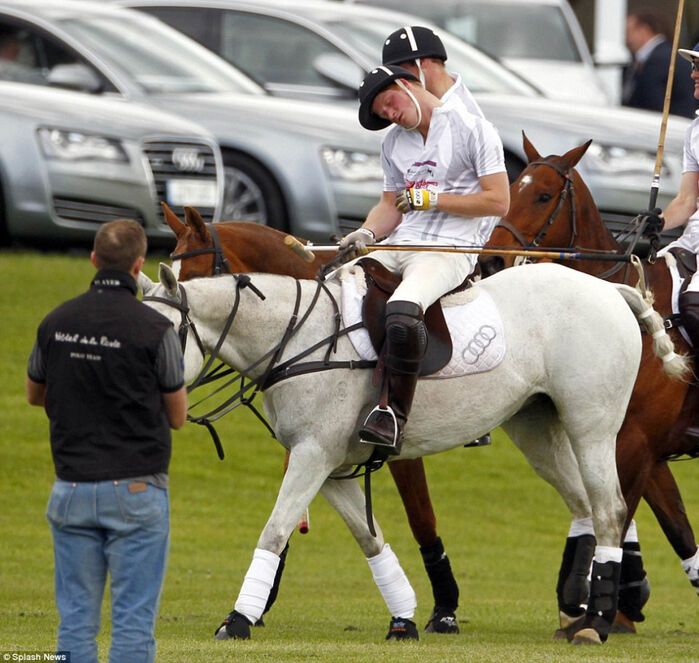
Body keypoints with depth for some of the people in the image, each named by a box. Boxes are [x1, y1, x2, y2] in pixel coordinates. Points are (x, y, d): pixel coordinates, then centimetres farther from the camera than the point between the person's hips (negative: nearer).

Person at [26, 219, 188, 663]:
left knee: (76, 619, 8)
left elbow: (36, 394, 19)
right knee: (134, 620, -2)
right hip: (135, 491, -4)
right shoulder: (154, 330, -11)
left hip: (72, 489, 4)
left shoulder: (56, 323, 2)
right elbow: (178, 417, 0)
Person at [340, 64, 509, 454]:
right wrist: (366, 233, 0)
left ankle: (395, 415, -32)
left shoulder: (473, 130, -1)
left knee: (403, 311, -35)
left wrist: (433, 199, -10)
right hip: (400, 246, 8)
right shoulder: (395, 143, 21)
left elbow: (499, 201, -6)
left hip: (450, 250, -8)